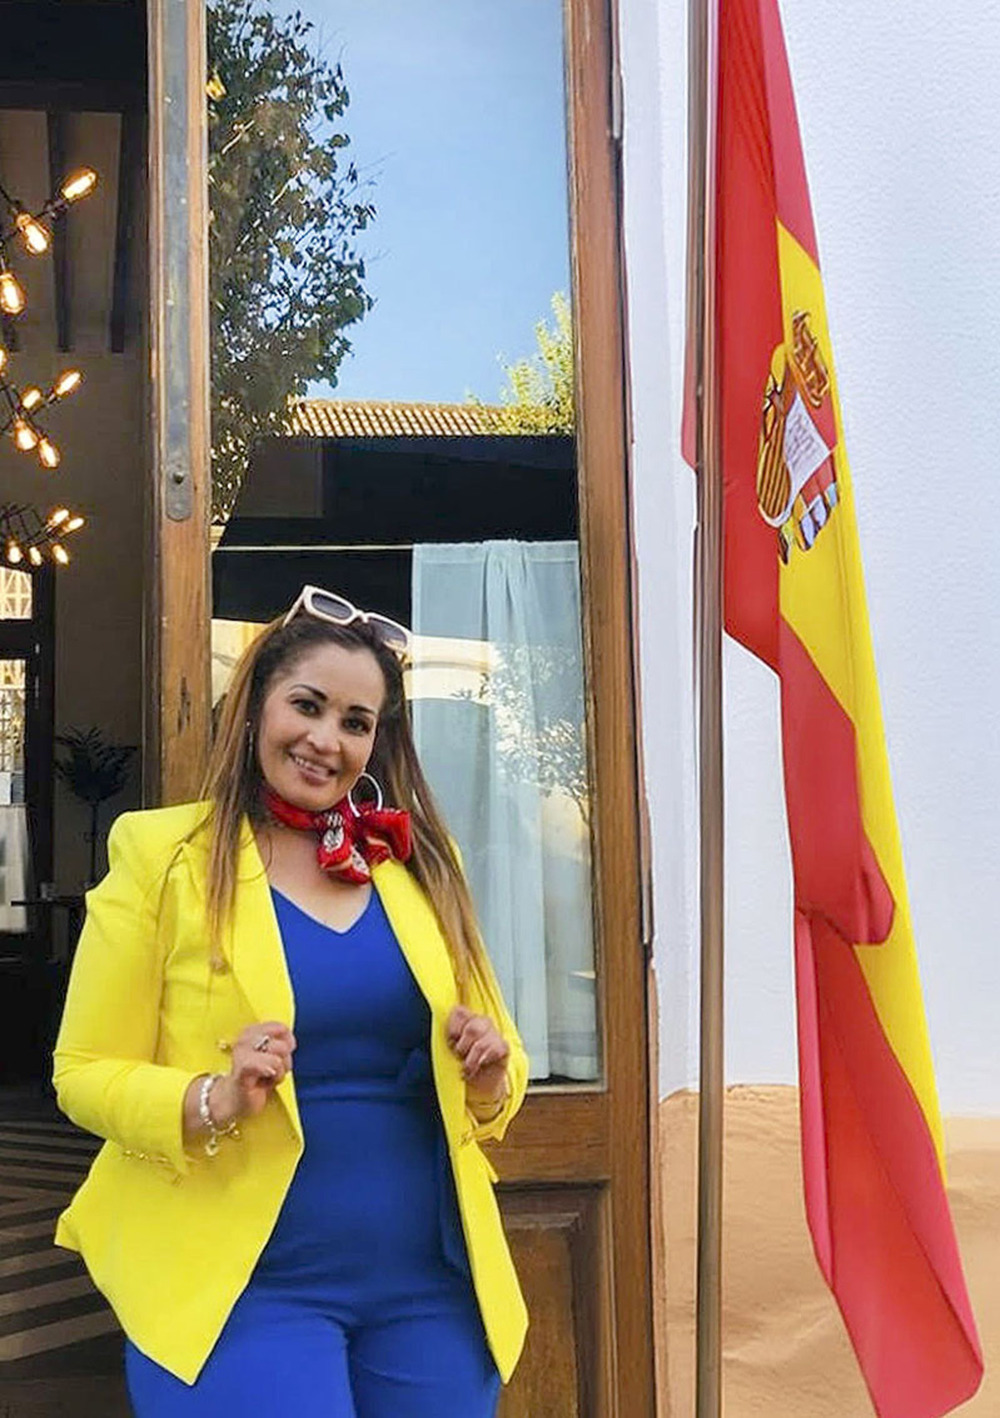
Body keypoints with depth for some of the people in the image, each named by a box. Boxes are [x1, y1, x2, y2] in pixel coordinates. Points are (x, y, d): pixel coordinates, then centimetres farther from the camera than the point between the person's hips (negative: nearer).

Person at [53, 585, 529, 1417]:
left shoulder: (421, 861, 7)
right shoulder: (161, 853, -4)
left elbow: (494, 1071, 14)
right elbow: (85, 1071, -4)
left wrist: (490, 1077, -9)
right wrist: (209, 1101, -22)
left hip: (427, 1282, 4)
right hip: (243, 1284, -4)